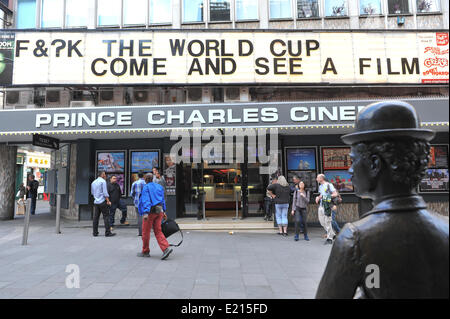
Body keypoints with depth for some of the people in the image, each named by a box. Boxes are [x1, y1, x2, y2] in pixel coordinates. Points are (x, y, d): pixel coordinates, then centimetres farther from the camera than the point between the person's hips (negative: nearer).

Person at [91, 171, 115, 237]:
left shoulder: (93, 182, 15)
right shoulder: (103, 181, -7)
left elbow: (92, 192, 23)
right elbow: (105, 192, -13)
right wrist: (108, 201, -12)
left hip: (96, 202, 7)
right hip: (102, 201, -7)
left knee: (96, 217, 8)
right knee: (106, 217, -5)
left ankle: (95, 232, 10)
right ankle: (107, 232, -6)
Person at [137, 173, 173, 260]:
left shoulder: (146, 187, -8)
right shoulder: (159, 186, 13)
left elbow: (146, 200, -18)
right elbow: (162, 200, 17)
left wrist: (145, 213, -25)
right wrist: (163, 212, 21)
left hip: (150, 211, -6)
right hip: (159, 210, 6)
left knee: (146, 232, 7)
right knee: (158, 231, 7)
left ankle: (145, 252, 17)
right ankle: (166, 248, -9)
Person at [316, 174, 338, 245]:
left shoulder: (329, 185, -5)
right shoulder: (320, 186, 18)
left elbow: (335, 194, -10)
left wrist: (328, 196, -18)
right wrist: (318, 198, 10)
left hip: (327, 206, -8)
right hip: (321, 206, 8)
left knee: (327, 222, -5)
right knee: (322, 222, 7)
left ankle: (329, 238, 3)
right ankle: (333, 234, 22)